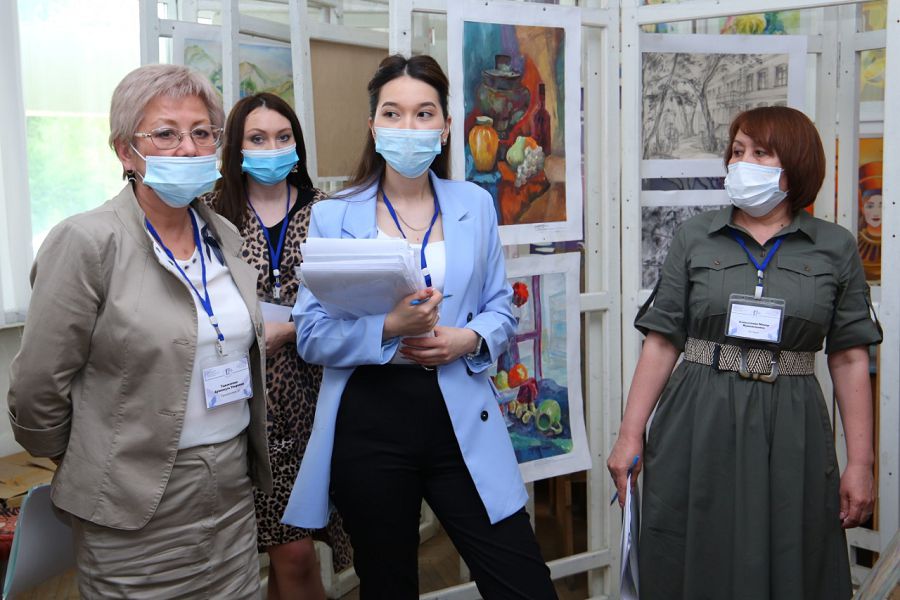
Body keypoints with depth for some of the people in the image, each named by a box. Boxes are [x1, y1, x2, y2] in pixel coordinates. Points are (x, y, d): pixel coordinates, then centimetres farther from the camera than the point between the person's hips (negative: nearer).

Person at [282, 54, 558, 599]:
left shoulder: (475, 206, 6)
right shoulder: (334, 217, 0)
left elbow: (501, 310, 9)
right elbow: (311, 335, -5)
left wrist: (468, 339, -13)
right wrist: (389, 327, -21)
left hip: (461, 422, 1)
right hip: (369, 423, -1)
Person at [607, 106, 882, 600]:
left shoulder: (835, 248, 4)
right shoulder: (695, 237, 3)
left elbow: (850, 360, 3)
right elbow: (662, 342, 1)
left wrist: (860, 462, 1)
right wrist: (630, 434, -3)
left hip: (790, 433, 0)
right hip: (697, 429, 0)